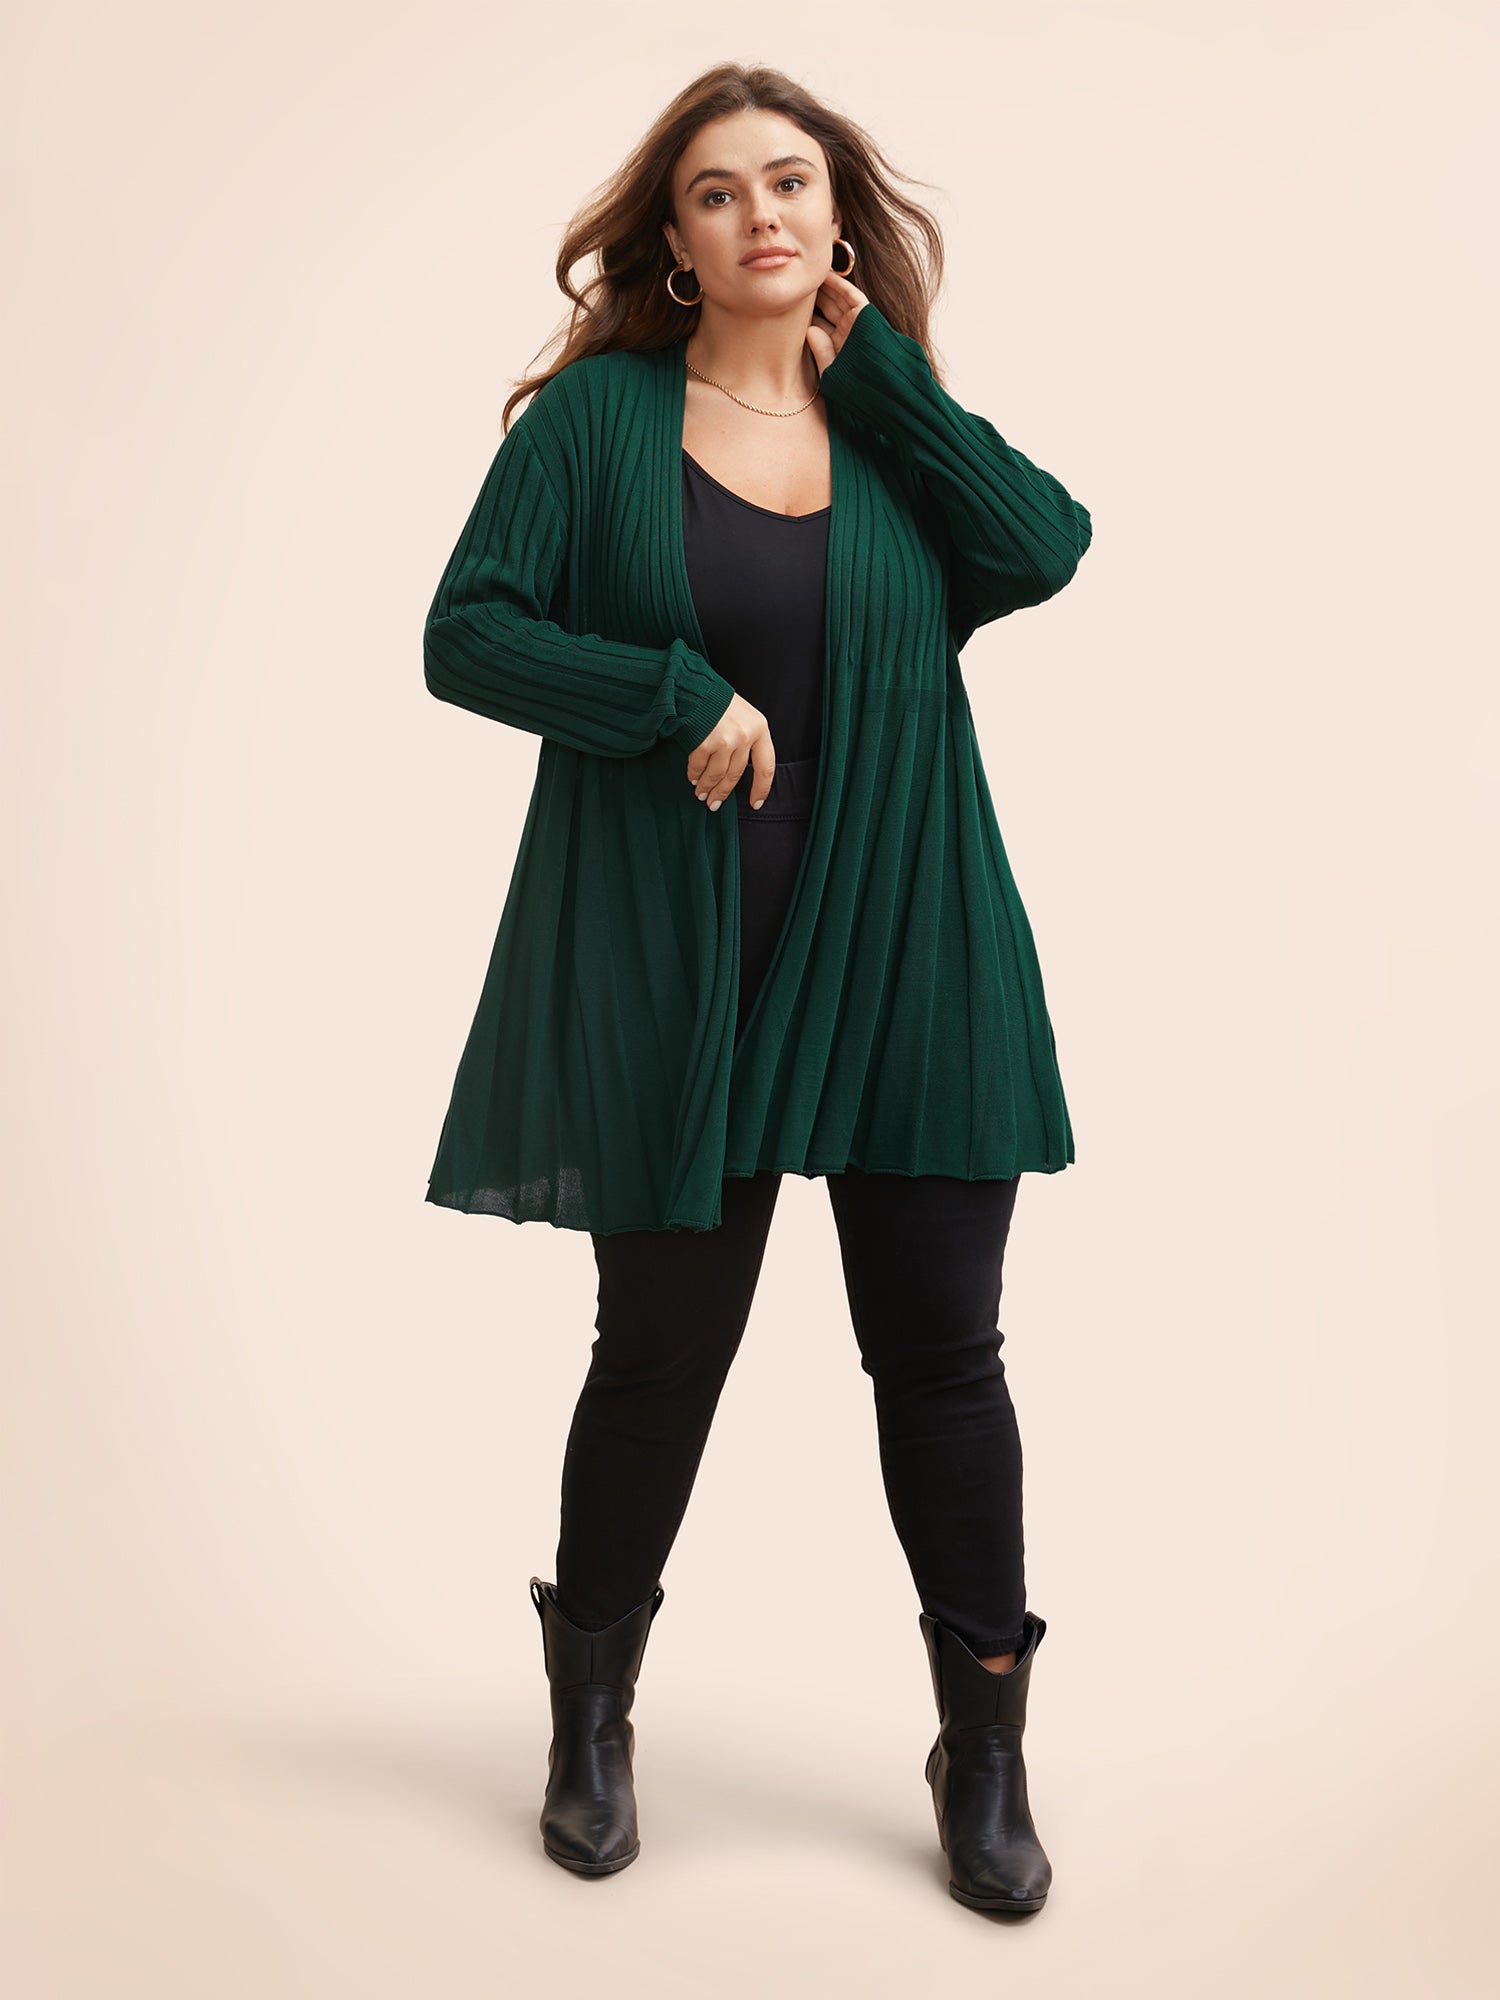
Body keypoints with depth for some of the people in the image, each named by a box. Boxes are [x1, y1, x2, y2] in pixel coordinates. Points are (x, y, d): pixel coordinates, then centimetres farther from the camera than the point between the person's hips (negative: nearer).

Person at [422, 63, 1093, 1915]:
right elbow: (466, 632, -4)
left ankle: (985, 1756, 23)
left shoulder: (898, 426, 11)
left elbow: (1046, 546, -8)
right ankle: (592, 1720, 31)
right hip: (674, 973, -2)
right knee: (664, 1346, 7)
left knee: (941, 1348, 5)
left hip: (906, 959, 3)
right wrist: (679, 692, -15)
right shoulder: (598, 413, 2)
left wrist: (874, 370, -3)